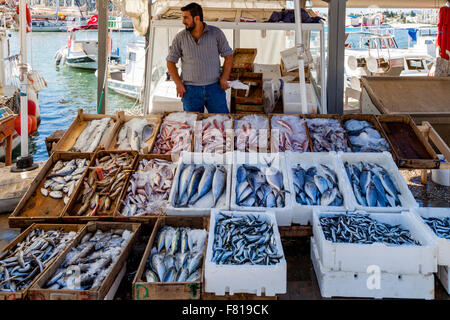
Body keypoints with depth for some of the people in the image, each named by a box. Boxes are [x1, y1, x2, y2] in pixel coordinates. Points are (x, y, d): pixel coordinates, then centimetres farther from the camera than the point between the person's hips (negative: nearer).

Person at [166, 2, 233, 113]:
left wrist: (224, 78, -3)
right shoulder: (180, 37, 1)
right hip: (190, 90, 0)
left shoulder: (216, 33, 0)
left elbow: (228, 56, 6)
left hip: (214, 87, 0)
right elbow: (170, 61, 7)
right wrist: (179, 84, -2)